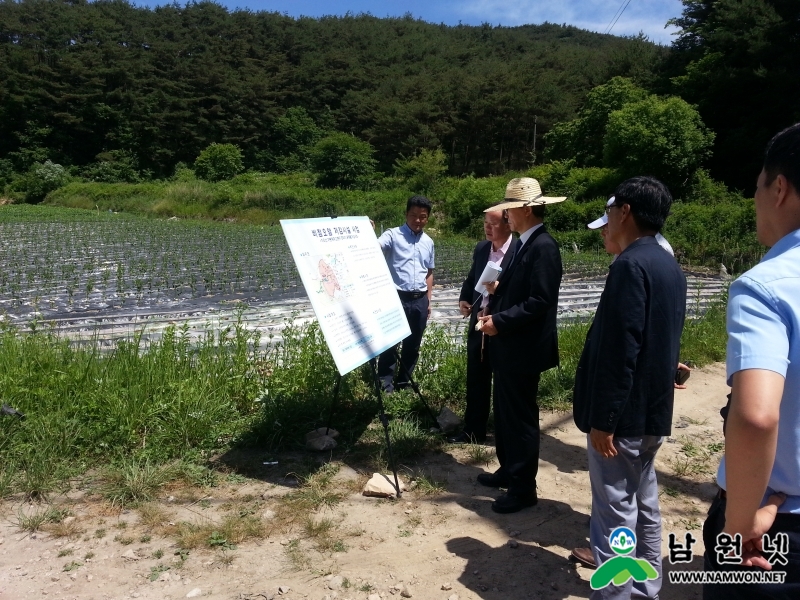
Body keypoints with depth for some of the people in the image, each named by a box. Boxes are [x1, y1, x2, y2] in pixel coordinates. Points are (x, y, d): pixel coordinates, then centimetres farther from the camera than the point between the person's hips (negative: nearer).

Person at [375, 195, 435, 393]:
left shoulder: (428, 242, 12)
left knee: (413, 345, 11)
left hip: (420, 300, 5)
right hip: (397, 297, -5)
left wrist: (428, 300, 16)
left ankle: (403, 382, 24)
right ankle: (385, 384, 9)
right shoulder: (393, 235, -4)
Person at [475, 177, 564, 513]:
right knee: (505, 412, 18)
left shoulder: (543, 247, -18)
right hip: (507, 346, 10)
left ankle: (523, 488, 15)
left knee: (521, 416, 2)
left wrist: (499, 321, -20)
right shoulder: (524, 244, 12)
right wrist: (498, 290, 3)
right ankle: (509, 471, 34)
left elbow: (540, 302, -24)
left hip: (523, 349, -10)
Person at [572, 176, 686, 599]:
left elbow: (620, 351, -23)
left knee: (615, 513, 0)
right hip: (652, 409, 10)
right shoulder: (668, 265, 11)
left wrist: (603, 419, -19)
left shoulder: (630, 265, -18)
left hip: (623, 412, -9)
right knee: (643, 505, 18)